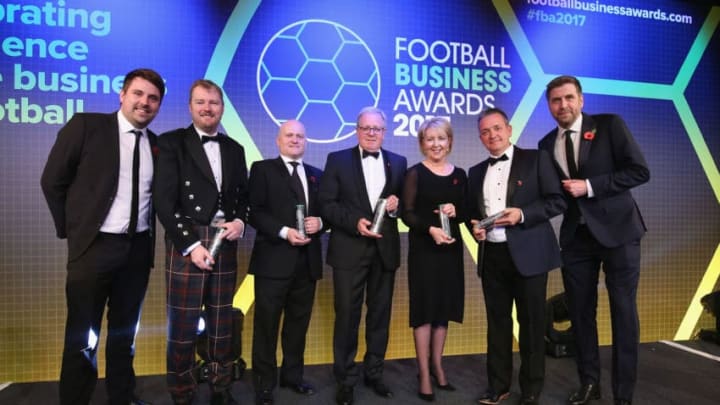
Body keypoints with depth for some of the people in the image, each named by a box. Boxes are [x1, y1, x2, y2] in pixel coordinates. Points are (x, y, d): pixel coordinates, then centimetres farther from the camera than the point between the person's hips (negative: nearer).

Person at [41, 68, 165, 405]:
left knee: (125, 331, 18)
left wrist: (148, 237, 4)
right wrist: (72, 230, -1)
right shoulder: (86, 125, -6)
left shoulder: (157, 145, 6)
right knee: (82, 336, 7)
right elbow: (53, 181, -3)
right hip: (94, 246, -4)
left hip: (138, 249, 4)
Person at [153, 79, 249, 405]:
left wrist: (240, 221, -5)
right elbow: (164, 201, -8)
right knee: (183, 325, 2)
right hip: (187, 244, -4)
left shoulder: (234, 149, 13)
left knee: (222, 323, 12)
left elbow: (243, 196, 17)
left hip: (225, 245, 4)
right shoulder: (172, 143, -1)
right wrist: (191, 245, -13)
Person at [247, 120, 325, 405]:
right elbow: (255, 212, -8)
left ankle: (292, 375, 30)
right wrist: (284, 232, -19)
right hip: (274, 259, -4)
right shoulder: (262, 169, 1)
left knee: (299, 322, 15)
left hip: (307, 260, 5)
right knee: (267, 325, 4)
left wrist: (319, 223, -7)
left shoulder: (316, 174, 15)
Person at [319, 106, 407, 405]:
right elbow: (326, 204, -5)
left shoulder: (398, 162, 9)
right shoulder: (338, 160, 1)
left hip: (385, 250, 3)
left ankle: (374, 373, 29)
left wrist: (396, 205, -11)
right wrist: (355, 222, -18)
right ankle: (346, 379, 20)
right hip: (349, 250, -3)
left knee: (380, 314, 12)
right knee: (347, 316, 4)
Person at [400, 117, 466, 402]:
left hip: (451, 248, 5)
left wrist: (455, 212, -10)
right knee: (425, 310, 1)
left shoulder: (459, 175, 9)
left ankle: (437, 366, 27)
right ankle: (424, 374, 12)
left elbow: (467, 212, 11)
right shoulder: (415, 173, -4)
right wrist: (430, 229, -24)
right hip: (423, 249, -4)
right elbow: (407, 214, -10)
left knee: (445, 309, 11)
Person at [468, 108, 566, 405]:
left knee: (531, 323, 6)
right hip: (491, 256, 4)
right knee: (497, 322, 11)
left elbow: (558, 201, -5)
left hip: (528, 254, -4)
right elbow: (472, 212, 19)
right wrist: (474, 228, -3)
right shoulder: (476, 172, 14)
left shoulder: (536, 159, 1)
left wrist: (522, 214, -18)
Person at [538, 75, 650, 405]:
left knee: (623, 312, 2)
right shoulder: (547, 145, 8)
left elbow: (639, 171, -10)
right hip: (576, 236, 4)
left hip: (617, 230, -3)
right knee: (580, 312, 9)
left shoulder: (609, 125, -3)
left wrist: (590, 186, -17)